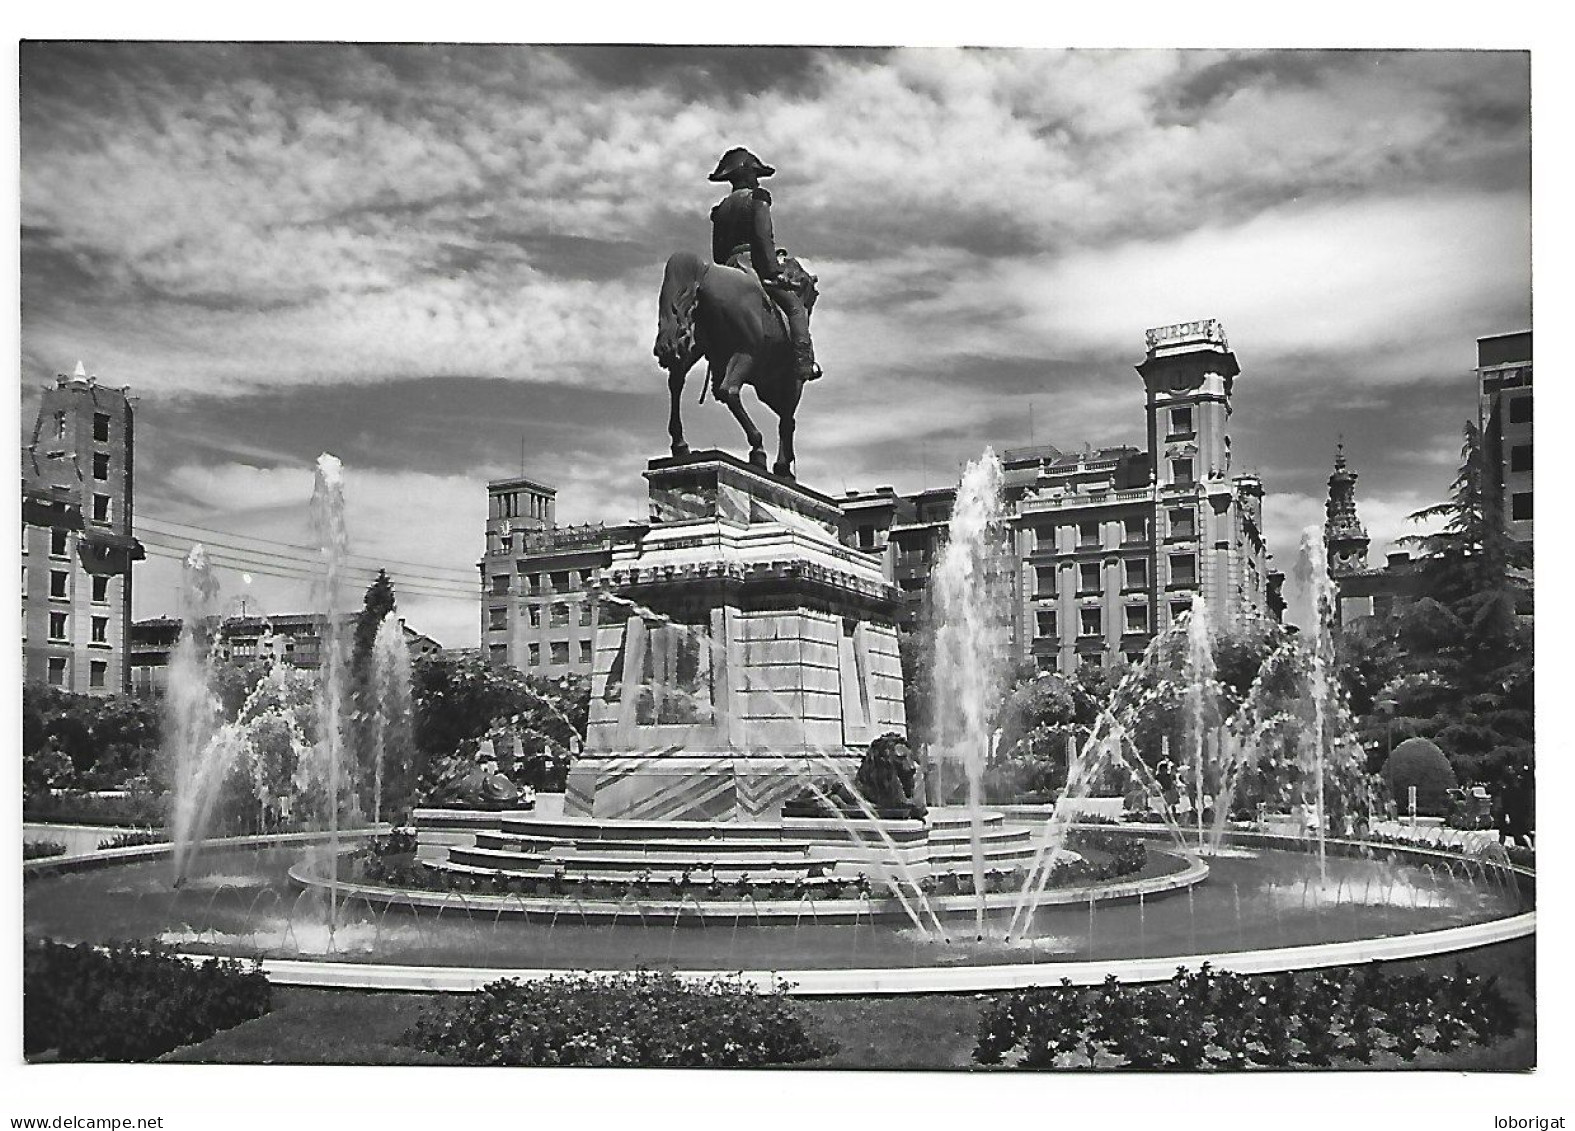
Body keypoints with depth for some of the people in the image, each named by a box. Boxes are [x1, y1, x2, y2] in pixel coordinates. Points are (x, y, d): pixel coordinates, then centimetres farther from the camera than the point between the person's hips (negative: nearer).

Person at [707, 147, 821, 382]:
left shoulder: (721, 208, 21)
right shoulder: (757, 197, 1)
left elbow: (717, 252, 20)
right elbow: (763, 237, -13)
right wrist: (774, 271, -18)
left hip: (730, 267, 7)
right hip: (756, 262, -7)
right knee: (795, 305, -7)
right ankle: (804, 363, -23)